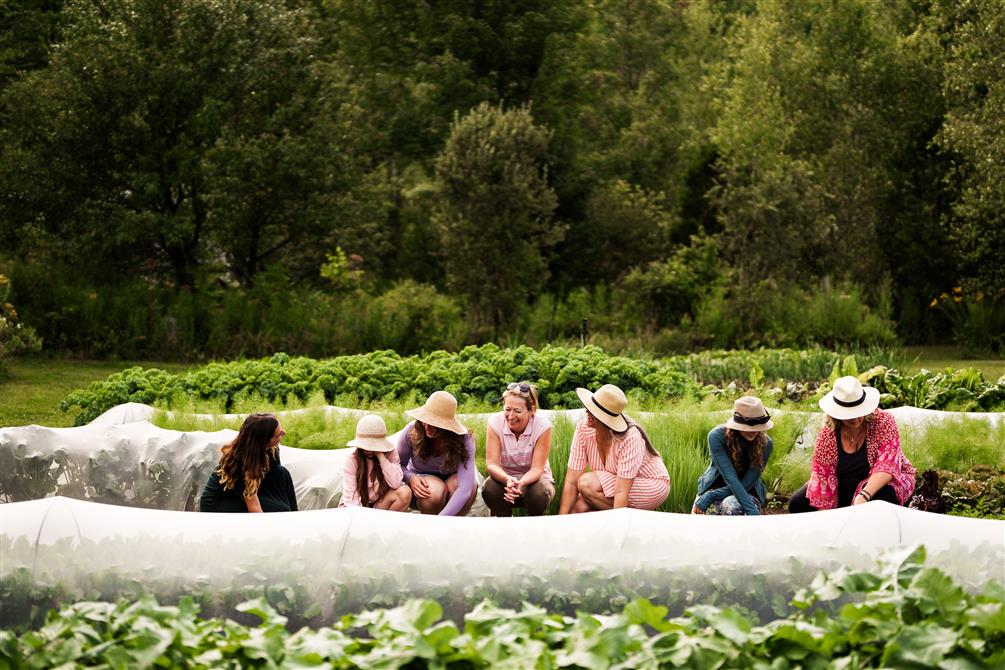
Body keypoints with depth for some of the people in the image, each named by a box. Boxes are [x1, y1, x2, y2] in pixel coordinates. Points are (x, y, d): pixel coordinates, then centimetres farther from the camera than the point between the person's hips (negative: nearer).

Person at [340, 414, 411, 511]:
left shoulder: (390, 453, -7)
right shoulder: (351, 460, -11)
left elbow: (396, 483, -22)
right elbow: (351, 496, -17)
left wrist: (380, 456, -22)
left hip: (379, 505, 2)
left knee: (404, 492, -25)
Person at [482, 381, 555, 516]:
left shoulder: (543, 426, -20)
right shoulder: (495, 423, -16)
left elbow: (537, 469, -22)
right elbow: (491, 464, -21)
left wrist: (521, 483, -45)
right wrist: (508, 480, -44)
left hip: (533, 479, -1)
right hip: (505, 478, 1)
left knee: (538, 493, -35)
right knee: (489, 488, -32)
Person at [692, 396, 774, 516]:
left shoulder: (765, 444, -15)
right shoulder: (717, 436, -20)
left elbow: (746, 484, -18)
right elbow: (730, 478, -27)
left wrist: (710, 496, -27)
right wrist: (752, 510, -37)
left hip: (748, 493, 1)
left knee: (733, 506, -36)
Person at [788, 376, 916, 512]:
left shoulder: (884, 422, -23)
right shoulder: (826, 434, -16)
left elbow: (886, 465, -34)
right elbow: (821, 477, -16)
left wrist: (863, 496, -49)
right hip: (843, 488, 4)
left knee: (883, 494, -39)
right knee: (797, 504, -11)